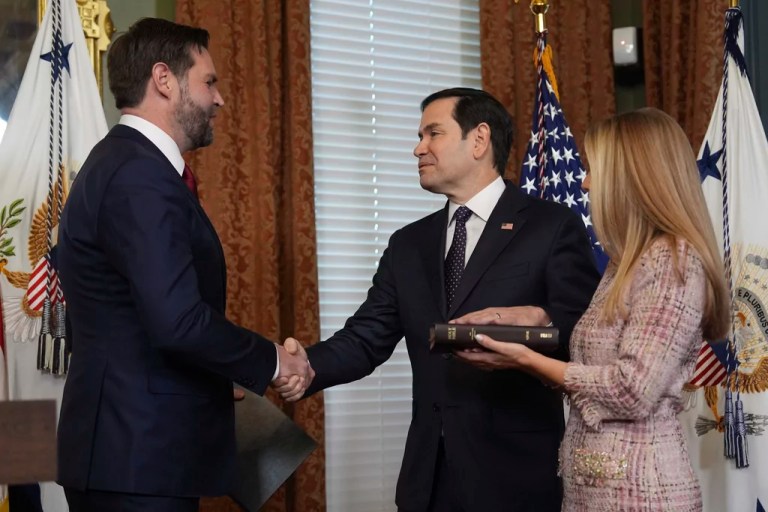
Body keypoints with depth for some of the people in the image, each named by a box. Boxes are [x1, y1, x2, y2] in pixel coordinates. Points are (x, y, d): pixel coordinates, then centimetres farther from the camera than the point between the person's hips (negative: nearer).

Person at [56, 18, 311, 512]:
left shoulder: (125, 165, 15)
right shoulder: (141, 178, -17)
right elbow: (179, 321, -26)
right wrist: (270, 360, -12)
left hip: (132, 451, 10)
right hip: (139, 457, -10)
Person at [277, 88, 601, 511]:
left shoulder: (552, 226, -2)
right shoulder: (408, 244, 14)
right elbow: (366, 339, 6)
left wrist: (537, 318, -29)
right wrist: (309, 365, -13)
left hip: (515, 469, -5)